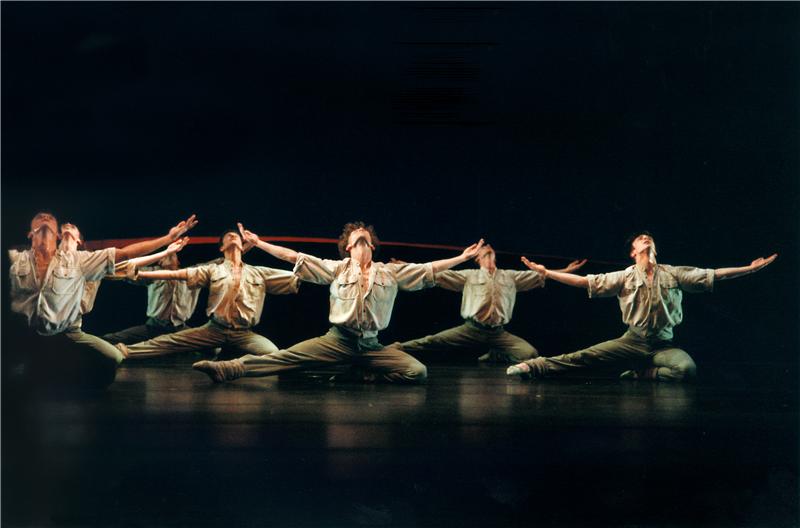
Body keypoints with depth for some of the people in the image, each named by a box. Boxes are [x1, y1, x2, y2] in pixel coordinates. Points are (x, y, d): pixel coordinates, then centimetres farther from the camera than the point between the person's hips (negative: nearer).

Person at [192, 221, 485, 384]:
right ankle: (229, 368, -35)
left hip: (371, 345, 2)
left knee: (417, 372, -19)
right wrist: (259, 243, -4)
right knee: (285, 358, -21)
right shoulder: (336, 269, 8)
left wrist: (463, 257, 10)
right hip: (337, 340, -2)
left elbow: (428, 269, 13)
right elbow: (295, 257, 3)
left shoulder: (392, 273, 12)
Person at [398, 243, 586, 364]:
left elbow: (540, 276, 17)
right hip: (471, 329, -1)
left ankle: (493, 356, 0)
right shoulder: (469, 275, 16)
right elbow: (438, 275, 9)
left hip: (499, 333, 1)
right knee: (433, 341, -19)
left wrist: (565, 271, 7)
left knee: (530, 353, -19)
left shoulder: (511, 276, 20)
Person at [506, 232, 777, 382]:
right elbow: (585, 281, 1)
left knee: (686, 368, -32)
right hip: (633, 341, 0)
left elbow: (712, 275, 3)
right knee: (586, 357, -21)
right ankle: (536, 367, -30)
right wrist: (546, 272, -6)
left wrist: (750, 268, -4)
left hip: (663, 345, 0)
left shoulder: (673, 274, 7)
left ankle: (639, 374, -14)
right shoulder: (625, 277, 6)